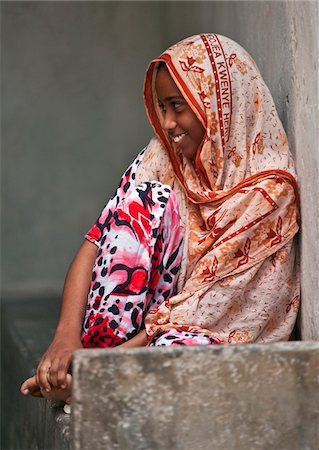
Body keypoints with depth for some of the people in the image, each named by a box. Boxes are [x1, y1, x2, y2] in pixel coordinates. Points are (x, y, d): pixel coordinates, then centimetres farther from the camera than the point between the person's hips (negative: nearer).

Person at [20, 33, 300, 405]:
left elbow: (214, 302, -18)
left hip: (218, 336, -4)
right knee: (148, 199, -20)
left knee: (179, 348, -42)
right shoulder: (161, 158, 2)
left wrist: (128, 350, -25)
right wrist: (66, 335, -21)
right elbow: (92, 246, -5)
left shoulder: (270, 189, -12)